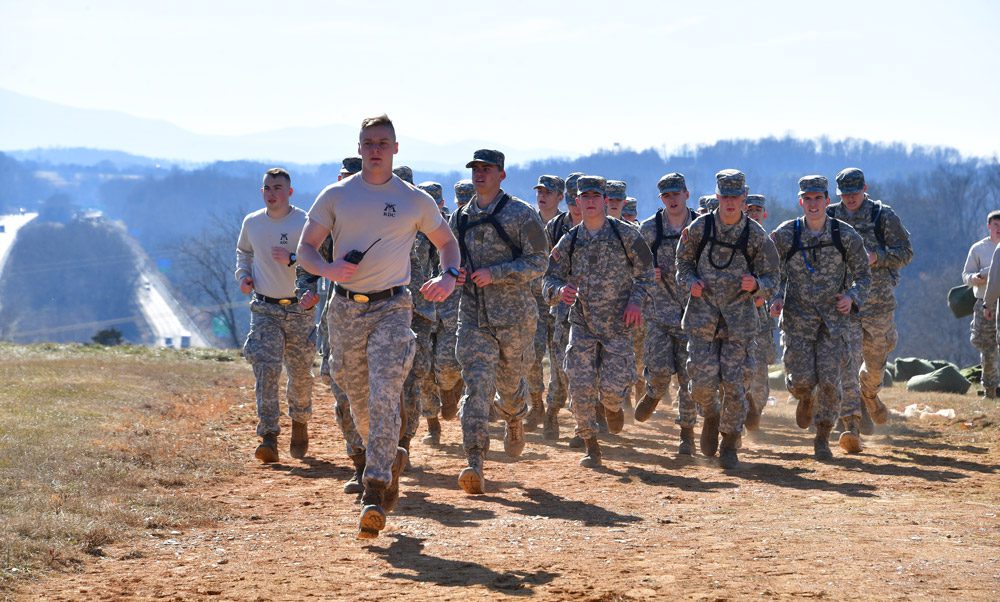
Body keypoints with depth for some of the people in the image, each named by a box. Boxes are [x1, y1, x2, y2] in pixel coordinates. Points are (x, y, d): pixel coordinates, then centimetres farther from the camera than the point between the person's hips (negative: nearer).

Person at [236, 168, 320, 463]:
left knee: (301, 373, 7)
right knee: (266, 368, -14)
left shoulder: (306, 223, -7)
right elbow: (243, 251, 25)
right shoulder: (251, 223, 6)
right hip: (264, 309, 2)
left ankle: (300, 424, 34)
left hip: (299, 309, -2)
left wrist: (292, 260, -24)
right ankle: (268, 437, -19)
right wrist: (243, 274, 7)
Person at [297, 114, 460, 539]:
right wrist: (328, 269, -17)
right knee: (359, 400, 10)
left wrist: (450, 276, -3)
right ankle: (391, 458, 38)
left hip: (393, 308, -2)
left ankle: (374, 494, -21)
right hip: (346, 308, 2)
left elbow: (447, 241, 18)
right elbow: (305, 249, 5)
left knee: (384, 397, -17)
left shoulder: (416, 201, 5)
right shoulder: (336, 196, 6)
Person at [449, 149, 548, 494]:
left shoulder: (520, 214, -4)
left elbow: (537, 263, -9)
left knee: (510, 382, 12)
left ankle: (514, 420, 49)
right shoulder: (460, 218, 11)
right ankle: (475, 464, -19)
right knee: (476, 384, -11)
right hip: (474, 315, 2)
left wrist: (494, 273, -19)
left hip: (514, 315, -2)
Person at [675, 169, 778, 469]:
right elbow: (683, 260, 13)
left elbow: (770, 278, 3)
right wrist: (690, 281, -8)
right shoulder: (700, 227, 0)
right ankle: (711, 416, 27)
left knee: (733, 385, -3)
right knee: (703, 381, -8)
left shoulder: (756, 235, -3)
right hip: (703, 315, 1)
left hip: (739, 318, -1)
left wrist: (755, 285, -19)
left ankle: (729, 446, 13)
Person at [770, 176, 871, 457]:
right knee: (801, 378, -7)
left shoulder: (845, 235, -1)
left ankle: (823, 437, 10)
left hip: (834, 318, 0)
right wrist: (776, 297, -9)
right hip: (797, 318, 0)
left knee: (830, 379, -8)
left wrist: (852, 297, -11)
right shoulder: (785, 235, -1)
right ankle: (806, 398, 31)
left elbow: (864, 274, 7)